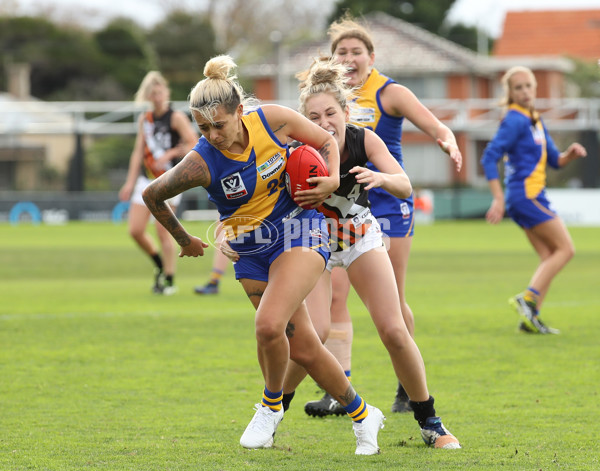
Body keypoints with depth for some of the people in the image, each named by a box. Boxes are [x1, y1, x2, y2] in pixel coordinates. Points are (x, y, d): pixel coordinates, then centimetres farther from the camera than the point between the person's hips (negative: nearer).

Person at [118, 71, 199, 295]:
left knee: (162, 230, -11)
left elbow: (194, 144, -12)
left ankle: (169, 281, -2)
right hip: (147, 178, 6)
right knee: (135, 230, -1)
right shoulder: (144, 119, 13)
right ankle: (160, 265, 23)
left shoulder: (176, 118, -5)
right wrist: (130, 182, 14)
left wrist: (169, 154, -18)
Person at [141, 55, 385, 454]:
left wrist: (332, 180, -15)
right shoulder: (201, 163, -18)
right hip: (251, 251, 2)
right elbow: (153, 195, -1)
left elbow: (326, 140, 2)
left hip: (299, 230, -2)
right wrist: (184, 241, 11)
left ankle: (272, 405, 3)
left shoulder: (273, 120, -16)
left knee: (269, 324, -24)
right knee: (303, 349, 3)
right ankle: (362, 415, 25)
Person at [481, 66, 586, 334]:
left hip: (533, 196, 9)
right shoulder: (515, 121, -12)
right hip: (526, 194, -9)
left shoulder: (535, 121, 16)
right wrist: (499, 199, -23)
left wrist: (570, 154, -2)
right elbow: (489, 158, -19)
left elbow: (554, 160, 21)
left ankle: (530, 317, 2)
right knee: (565, 249, -9)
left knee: (550, 257, 6)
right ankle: (528, 299, -16)